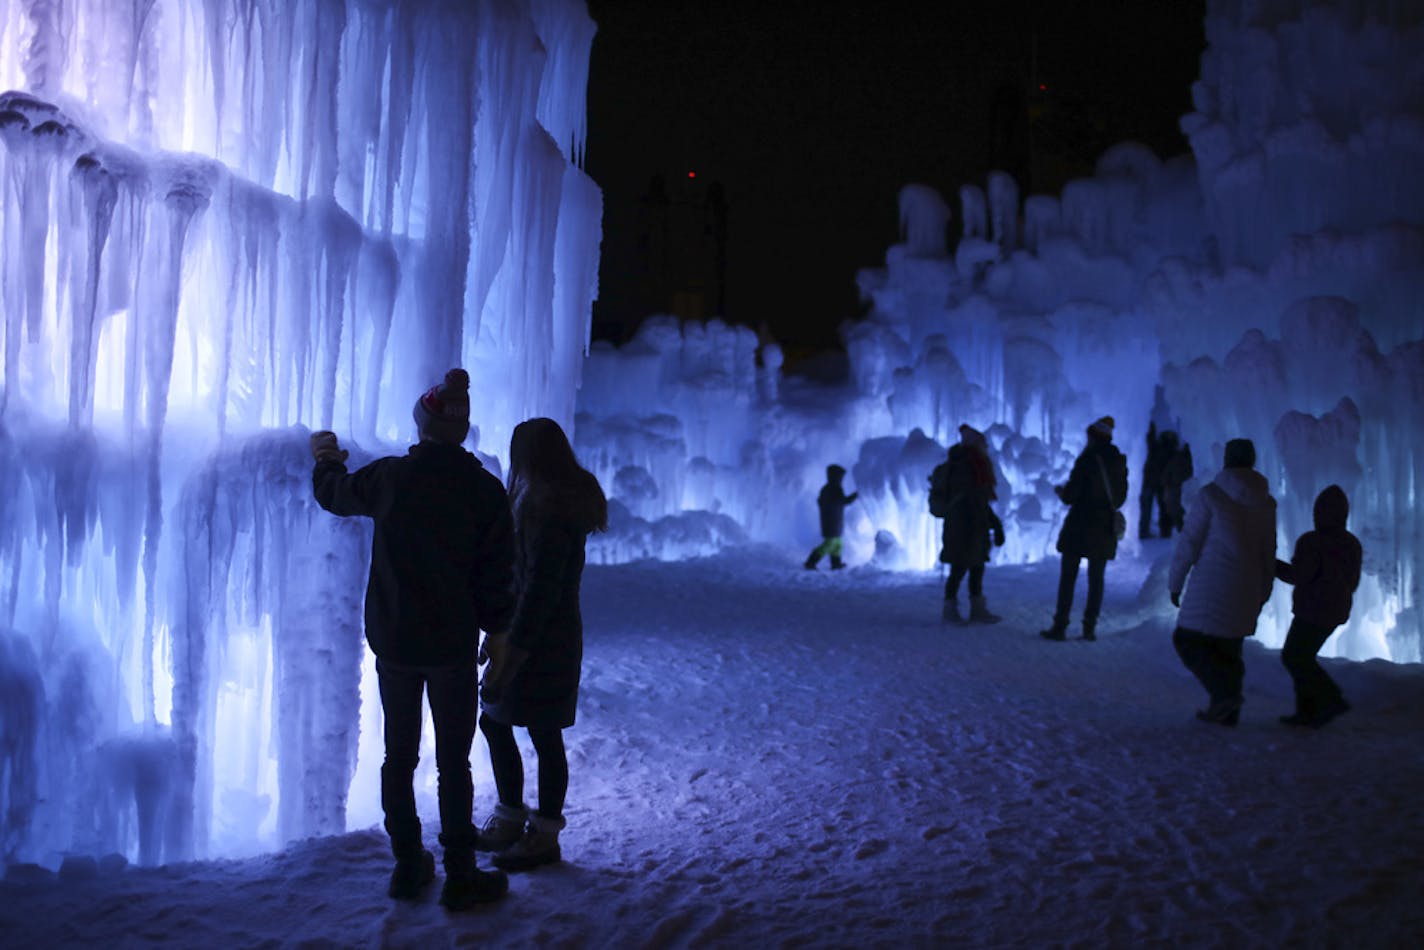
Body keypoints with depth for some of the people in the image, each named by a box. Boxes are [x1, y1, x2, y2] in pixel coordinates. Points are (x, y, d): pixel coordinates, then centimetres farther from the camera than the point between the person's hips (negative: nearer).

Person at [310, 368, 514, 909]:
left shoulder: (389, 476, -7)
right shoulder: (485, 490, -10)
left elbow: (335, 495, 15)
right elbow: (497, 575, -7)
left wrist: (326, 461, 36)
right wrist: (497, 632, 7)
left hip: (392, 642, 2)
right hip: (453, 649, -2)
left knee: (399, 756, 15)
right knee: (454, 763, 6)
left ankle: (408, 865, 24)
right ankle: (459, 876, 12)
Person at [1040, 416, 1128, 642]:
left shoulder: (1086, 460, -12)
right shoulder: (1119, 462, 5)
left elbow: (1070, 496, -12)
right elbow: (1121, 498, 13)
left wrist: (1060, 491, 9)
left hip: (1080, 526, -5)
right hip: (1105, 530, 5)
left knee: (1068, 577, 1)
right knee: (1096, 579, 10)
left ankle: (1060, 626, 0)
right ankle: (1090, 627, 10)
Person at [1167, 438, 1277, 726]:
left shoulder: (1211, 495, -9)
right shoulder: (1265, 502, 8)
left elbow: (1189, 542, -8)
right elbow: (1268, 551, 13)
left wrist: (1175, 583, 2)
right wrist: (1263, 591, 22)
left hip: (1212, 585, -6)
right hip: (1247, 590, 6)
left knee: (1188, 640, 2)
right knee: (1228, 646, 14)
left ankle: (1225, 692, -15)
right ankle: (1227, 711, 13)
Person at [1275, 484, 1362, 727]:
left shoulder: (1312, 542, -18)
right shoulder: (1353, 544, 7)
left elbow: (1298, 575, -21)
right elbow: (1352, 582, 13)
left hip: (1312, 613, -8)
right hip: (1336, 612, 8)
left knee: (1293, 656, 1)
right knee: (1302, 657, 14)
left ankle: (1331, 699, -5)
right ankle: (1308, 712, 11)